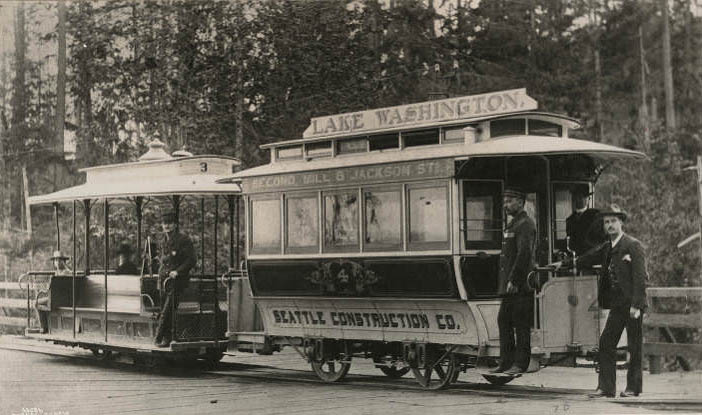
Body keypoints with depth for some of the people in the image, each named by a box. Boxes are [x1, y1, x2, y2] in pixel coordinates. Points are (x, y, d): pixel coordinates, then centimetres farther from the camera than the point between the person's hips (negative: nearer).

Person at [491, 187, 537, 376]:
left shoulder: (525, 224, -11)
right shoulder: (513, 224, 20)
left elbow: (524, 254, -19)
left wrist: (513, 280, -21)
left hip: (520, 284, -10)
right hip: (509, 284, 10)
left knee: (521, 325, -5)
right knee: (504, 321, 10)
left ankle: (520, 364, -1)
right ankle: (506, 362, 15)